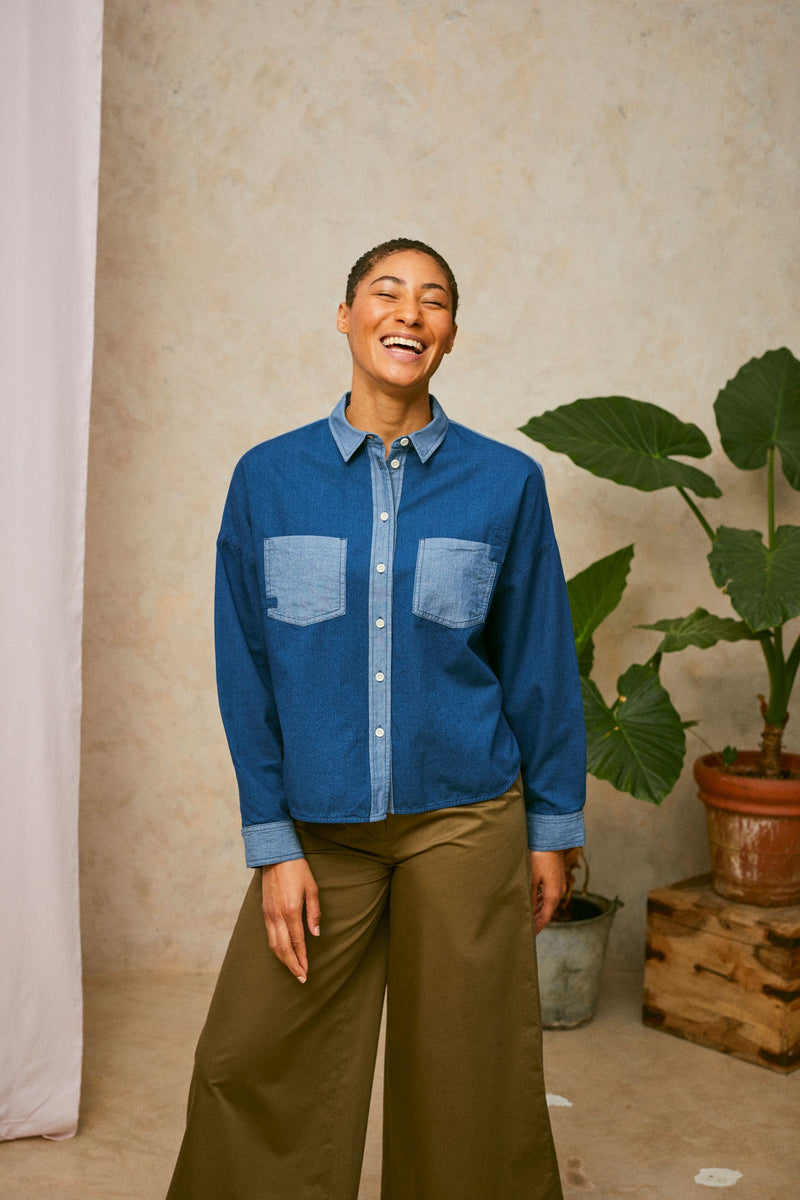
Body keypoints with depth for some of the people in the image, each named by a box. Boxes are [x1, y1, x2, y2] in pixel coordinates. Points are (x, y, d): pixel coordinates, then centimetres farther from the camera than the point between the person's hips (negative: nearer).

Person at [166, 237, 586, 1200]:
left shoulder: (505, 482, -3)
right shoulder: (268, 478, -2)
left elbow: (538, 663, 3)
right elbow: (246, 672, 0)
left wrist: (551, 829, 6)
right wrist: (273, 843, -3)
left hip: (464, 822, 0)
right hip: (321, 824, 1)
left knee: (468, 1082, 11)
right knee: (249, 1066, 10)